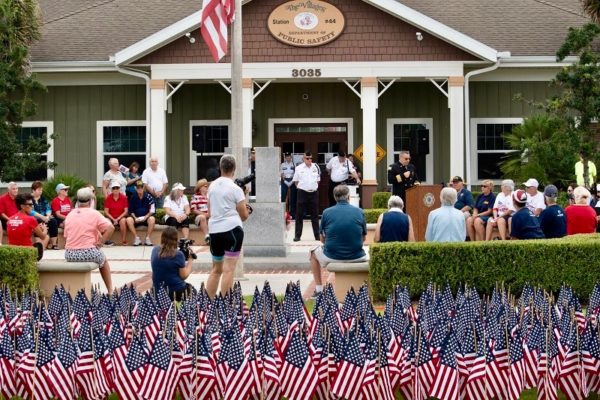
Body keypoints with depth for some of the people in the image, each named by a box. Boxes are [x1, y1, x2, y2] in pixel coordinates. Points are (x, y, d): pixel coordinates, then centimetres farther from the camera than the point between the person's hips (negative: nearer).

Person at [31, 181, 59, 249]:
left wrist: (48, 216, -13)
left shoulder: (43, 199, 17)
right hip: (34, 219, -5)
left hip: (44, 218, 5)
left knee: (53, 221, -23)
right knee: (43, 223, -35)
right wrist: (42, 217, -22)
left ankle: (54, 243, -26)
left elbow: (48, 209, 9)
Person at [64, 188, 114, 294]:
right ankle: (110, 290, 29)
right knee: (103, 260, 29)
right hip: (89, 253, -4)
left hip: (70, 255, 4)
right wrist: (100, 243, -9)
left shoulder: (70, 215, 10)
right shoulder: (94, 214, -4)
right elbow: (110, 228, -15)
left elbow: (66, 236, 13)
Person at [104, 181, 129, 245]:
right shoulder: (108, 198, -2)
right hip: (111, 218, 1)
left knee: (123, 221, -35)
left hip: (121, 217, -1)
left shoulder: (124, 197, -3)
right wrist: (113, 219, -14)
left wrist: (118, 219, -15)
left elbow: (126, 211, -4)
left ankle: (124, 241, -28)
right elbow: (106, 211, -2)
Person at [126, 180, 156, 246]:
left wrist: (146, 217, -19)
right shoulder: (133, 197, 1)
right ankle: (137, 238, -24)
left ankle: (147, 238, -26)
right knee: (129, 220, -30)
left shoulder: (148, 197, -3)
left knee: (152, 219, -34)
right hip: (136, 218, 1)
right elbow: (131, 211, 4)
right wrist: (135, 218, -14)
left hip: (146, 218, -1)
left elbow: (152, 210, -5)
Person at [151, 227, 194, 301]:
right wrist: (190, 260, 0)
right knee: (189, 287, 27)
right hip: (176, 291, -4)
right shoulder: (178, 254, -16)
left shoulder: (155, 250, -2)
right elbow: (184, 276, -10)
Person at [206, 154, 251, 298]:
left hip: (214, 230, 6)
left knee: (216, 269, 16)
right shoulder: (235, 189, -5)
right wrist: (246, 209, 19)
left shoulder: (212, 186, 11)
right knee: (228, 269, -7)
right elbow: (244, 216, -1)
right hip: (232, 229, -6)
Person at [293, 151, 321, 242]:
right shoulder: (299, 168, -3)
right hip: (302, 193, -2)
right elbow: (296, 181, 6)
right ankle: (297, 235, 5)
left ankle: (317, 235, 14)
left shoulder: (316, 167, 4)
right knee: (299, 215, 0)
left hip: (314, 193, 2)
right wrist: (300, 187, 1)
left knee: (315, 215, 8)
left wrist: (314, 187, 8)